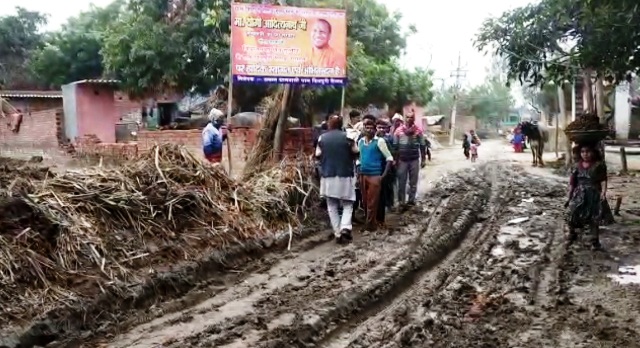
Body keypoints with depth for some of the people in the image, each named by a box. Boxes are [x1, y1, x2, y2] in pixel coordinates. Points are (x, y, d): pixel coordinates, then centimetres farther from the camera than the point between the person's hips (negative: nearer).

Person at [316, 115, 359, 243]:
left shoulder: (322, 138, -1)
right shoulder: (347, 136, -5)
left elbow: (317, 155, 4)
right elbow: (355, 152, 0)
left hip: (328, 176, 1)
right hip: (345, 175, -1)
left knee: (332, 206, 9)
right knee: (347, 204, 9)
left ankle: (337, 233, 6)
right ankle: (345, 228, -12)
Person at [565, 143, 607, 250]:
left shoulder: (599, 165, -4)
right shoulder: (577, 166, 5)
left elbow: (603, 180, -7)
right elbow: (572, 182, 9)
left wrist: (603, 192, -21)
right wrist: (569, 197, 10)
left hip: (594, 194, -3)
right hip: (579, 194, 3)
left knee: (594, 218, -2)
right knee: (571, 214, -2)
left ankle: (595, 240, 10)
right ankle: (572, 234, 22)